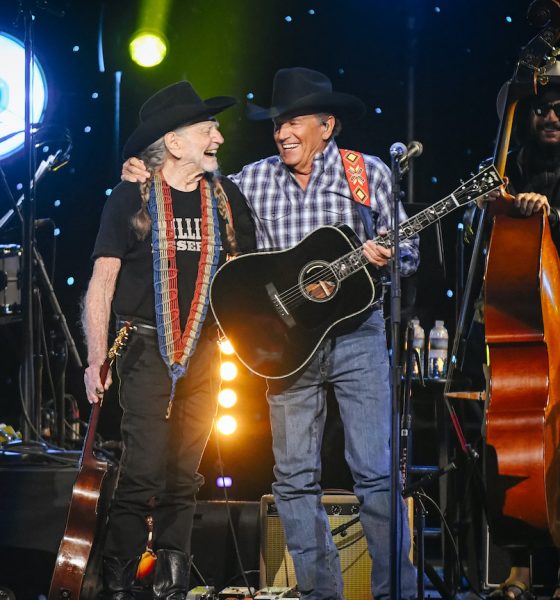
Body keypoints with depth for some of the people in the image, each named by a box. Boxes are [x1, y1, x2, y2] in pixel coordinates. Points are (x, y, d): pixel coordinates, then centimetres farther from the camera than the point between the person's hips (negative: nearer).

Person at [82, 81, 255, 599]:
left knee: (185, 478, 6)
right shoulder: (132, 198, -2)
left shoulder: (226, 198, 9)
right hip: (147, 348, -4)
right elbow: (102, 281, -3)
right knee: (144, 475, -11)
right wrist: (96, 360, -10)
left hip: (205, 353, 4)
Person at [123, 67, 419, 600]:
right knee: (294, 477, 3)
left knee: (375, 472, -6)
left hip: (357, 337, -3)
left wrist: (384, 256, -17)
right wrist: (149, 178, -3)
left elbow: (408, 252, 4)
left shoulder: (369, 174, 1)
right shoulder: (255, 180, 6)